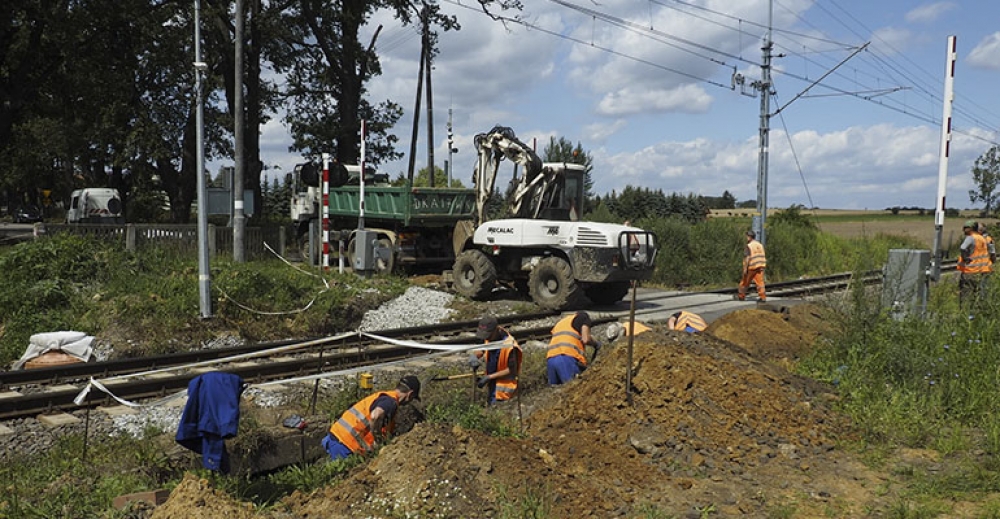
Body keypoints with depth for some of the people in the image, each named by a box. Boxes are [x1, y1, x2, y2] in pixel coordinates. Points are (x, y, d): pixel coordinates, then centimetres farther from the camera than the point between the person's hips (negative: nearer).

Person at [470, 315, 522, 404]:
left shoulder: (509, 346, -29)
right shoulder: (490, 338, -7)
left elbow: (512, 370, -21)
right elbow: (481, 350, 9)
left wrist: (489, 377, -22)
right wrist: (474, 356, -16)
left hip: (503, 387, -8)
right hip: (493, 384, 8)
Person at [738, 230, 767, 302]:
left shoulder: (749, 246, -12)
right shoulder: (760, 245, 11)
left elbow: (747, 258, -18)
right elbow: (763, 257, 12)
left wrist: (745, 268, -17)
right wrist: (761, 267, 17)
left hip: (751, 267, -6)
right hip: (760, 266, 6)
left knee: (745, 282, 7)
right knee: (760, 282, 1)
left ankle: (742, 296, 17)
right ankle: (763, 297, -6)